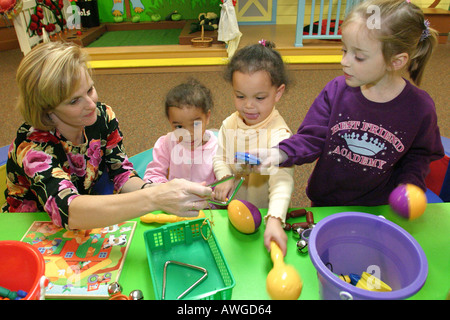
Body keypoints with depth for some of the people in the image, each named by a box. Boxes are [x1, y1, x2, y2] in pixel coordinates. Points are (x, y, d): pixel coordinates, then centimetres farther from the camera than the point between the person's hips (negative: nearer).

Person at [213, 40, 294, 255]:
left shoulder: (279, 134, -22)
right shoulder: (229, 125, -3)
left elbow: (282, 180, -30)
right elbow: (220, 157, 10)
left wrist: (275, 220, -44)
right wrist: (224, 177, -12)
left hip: (263, 211, -4)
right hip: (231, 208, 4)